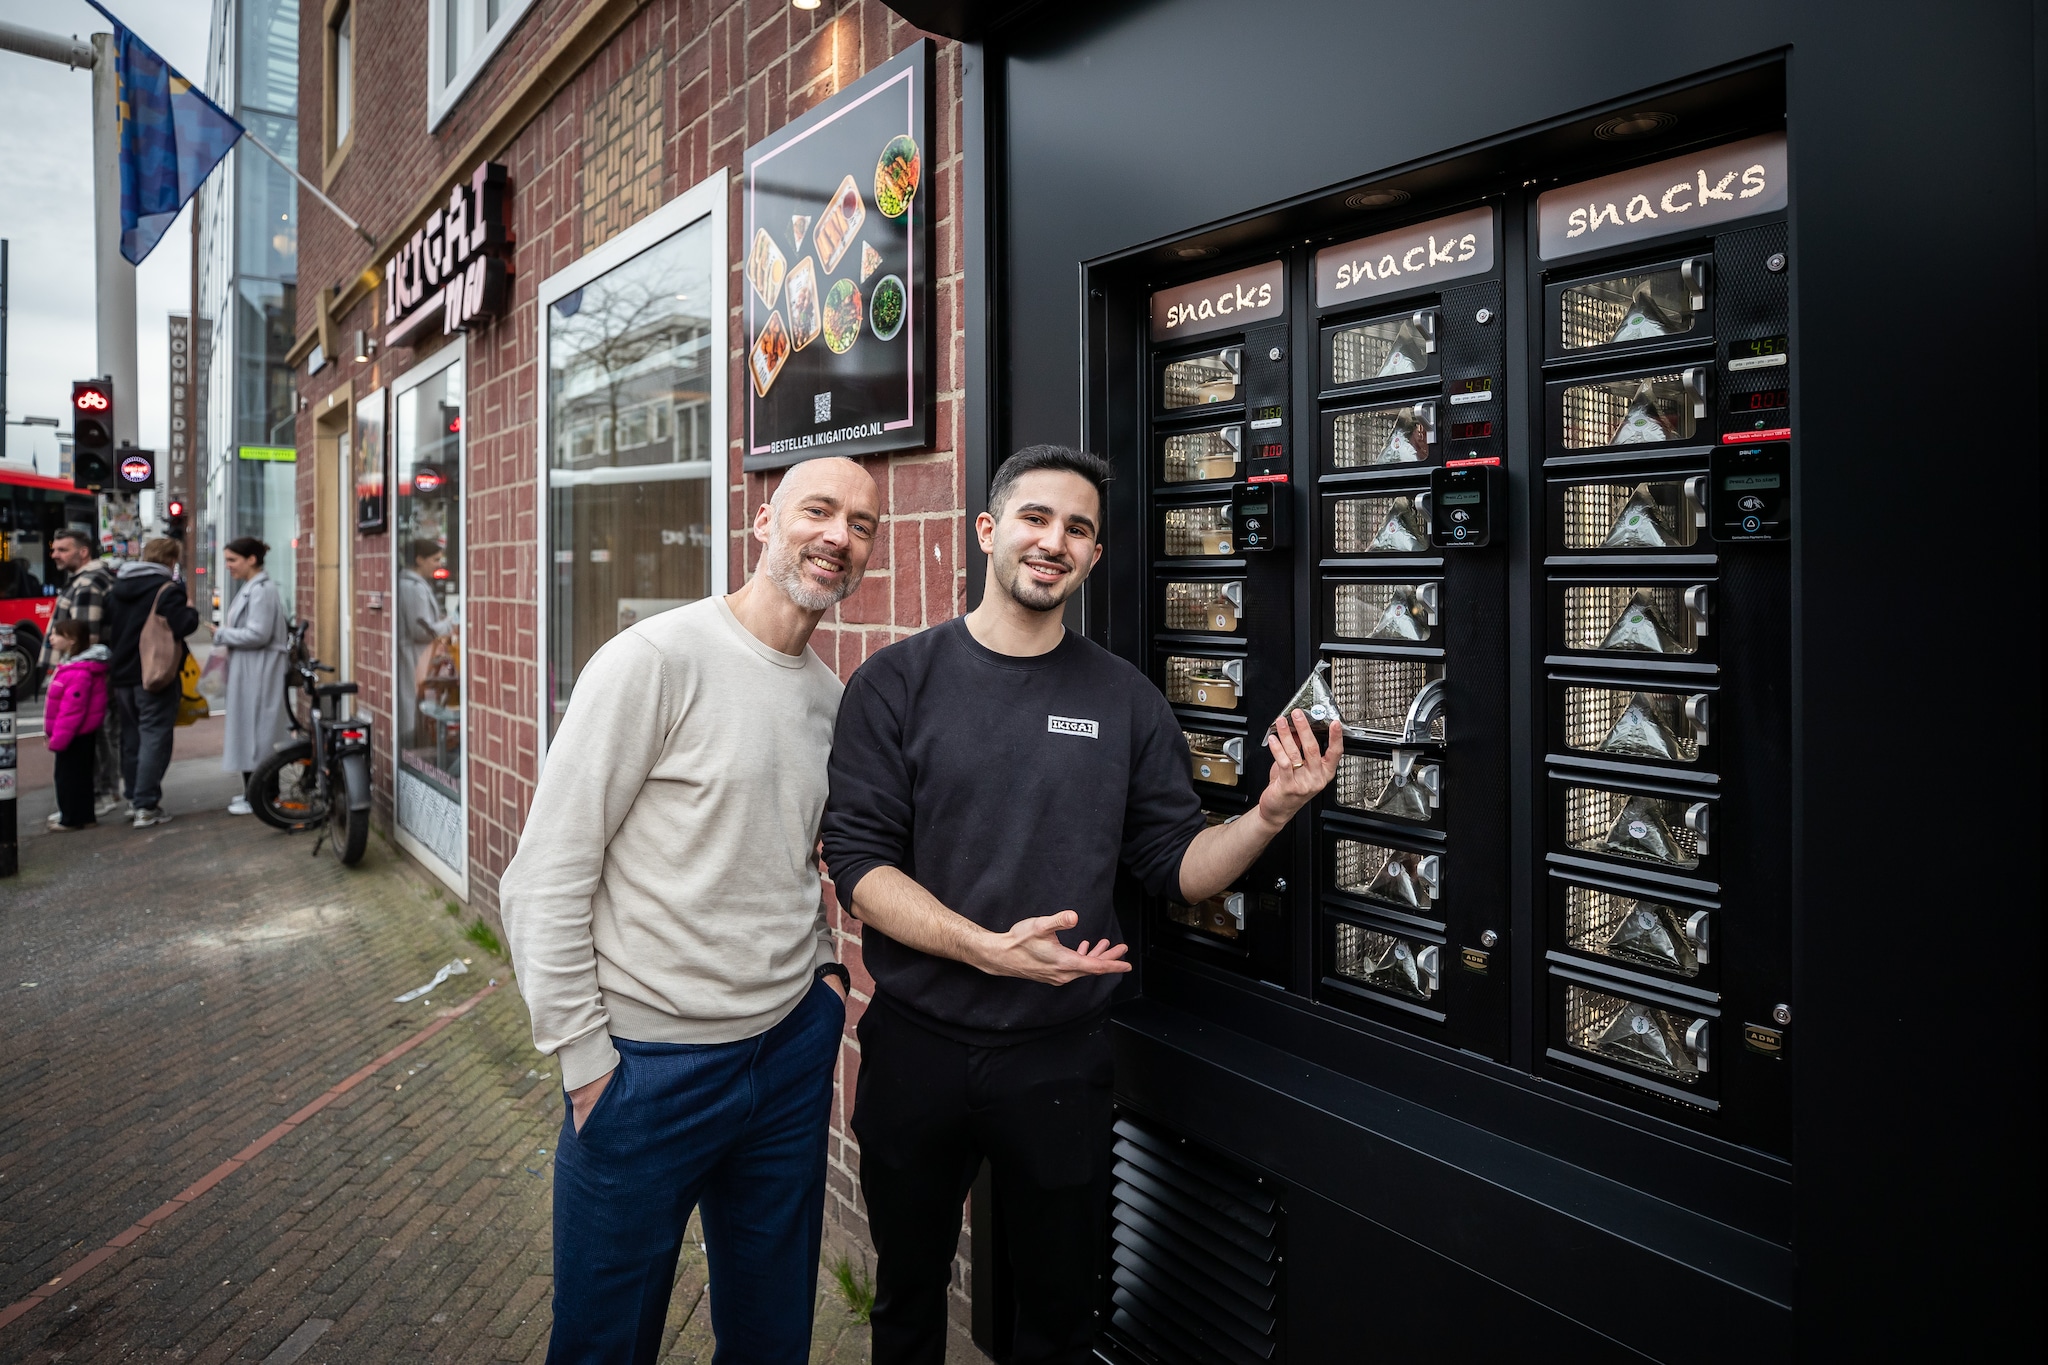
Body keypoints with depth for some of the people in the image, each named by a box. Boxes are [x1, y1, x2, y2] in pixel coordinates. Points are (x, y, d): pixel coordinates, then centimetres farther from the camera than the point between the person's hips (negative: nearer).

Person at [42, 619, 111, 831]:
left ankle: (71, 819, 9)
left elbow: (72, 710, -25)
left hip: (76, 735, -10)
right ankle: (85, 816, 23)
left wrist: (58, 738, -20)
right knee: (80, 775, 15)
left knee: (69, 776, 0)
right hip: (81, 734, 10)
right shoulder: (68, 665, 11)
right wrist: (53, 734, 21)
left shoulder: (79, 672, -24)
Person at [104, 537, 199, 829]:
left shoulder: (118, 586, 12)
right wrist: (191, 611, -5)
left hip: (121, 674, 7)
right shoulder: (167, 589, -13)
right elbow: (182, 626, -23)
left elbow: (107, 626, 19)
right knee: (154, 737, -5)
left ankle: (134, 797, 24)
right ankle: (146, 806, -8)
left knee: (131, 736, 16)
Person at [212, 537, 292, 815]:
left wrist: (222, 635, -10)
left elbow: (258, 634, -22)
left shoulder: (261, 590, -16)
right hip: (247, 671, 10)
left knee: (253, 729, -5)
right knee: (248, 729, 14)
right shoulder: (251, 587, 16)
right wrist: (227, 632, 7)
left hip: (257, 674, -10)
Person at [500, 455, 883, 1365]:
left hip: (791, 1050, 6)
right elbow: (543, 881, -16)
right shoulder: (655, 660, -16)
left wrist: (822, 960, 7)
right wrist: (585, 1060, -13)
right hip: (647, 1066, -6)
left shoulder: (833, 697, 6)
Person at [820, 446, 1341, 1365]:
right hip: (916, 1046, -1)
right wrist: (989, 948, -25)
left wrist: (1269, 815, -17)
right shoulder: (898, 684, -7)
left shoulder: (1125, 701, 0)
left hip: (1060, 1055, 1)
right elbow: (858, 862, -13)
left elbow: (1178, 869, 1)